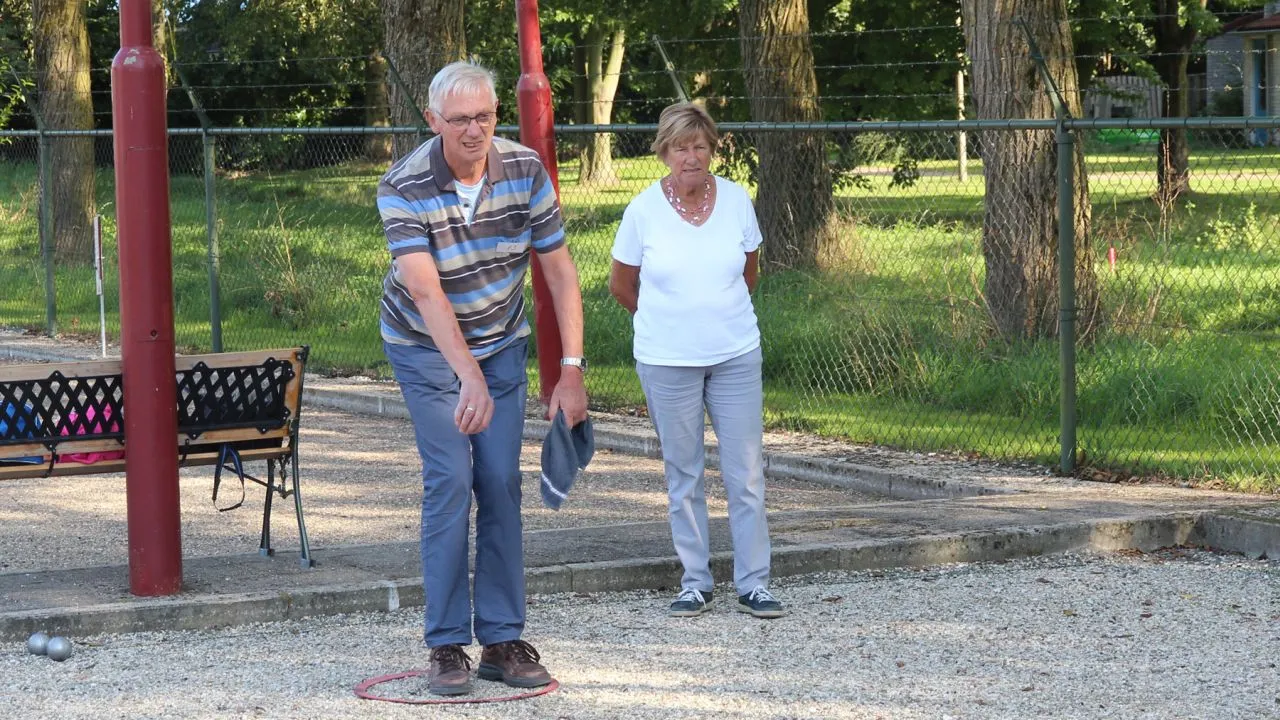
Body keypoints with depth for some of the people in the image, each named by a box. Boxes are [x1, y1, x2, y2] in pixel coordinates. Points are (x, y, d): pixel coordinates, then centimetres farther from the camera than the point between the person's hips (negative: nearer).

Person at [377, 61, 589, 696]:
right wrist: (470, 378, -45)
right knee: (450, 483, -12)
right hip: (426, 348, -3)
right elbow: (426, 292, -34)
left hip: (502, 341, 3)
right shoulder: (403, 189, -25)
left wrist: (571, 370, -16)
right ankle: (447, 646, -6)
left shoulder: (526, 171, -15)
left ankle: (502, 641, 5)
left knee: (502, 484, 0)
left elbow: (559, 270, -10)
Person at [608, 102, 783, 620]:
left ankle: (753, 584, 6)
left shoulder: (736, 201, -1)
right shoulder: (643, 210, -7)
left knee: (747, 473, -1)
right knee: (683, 476, 6)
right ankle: (694, 583, 15)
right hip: (667, 361, -1)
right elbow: (621, 285, 7)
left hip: (736, 356, 1)